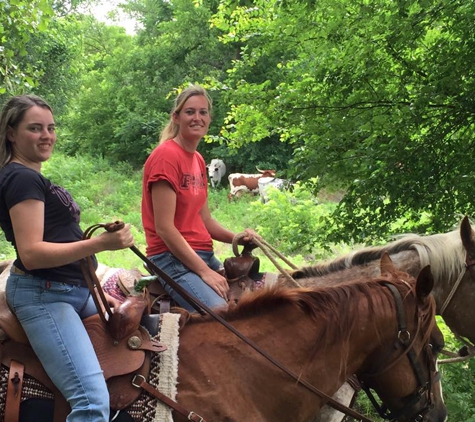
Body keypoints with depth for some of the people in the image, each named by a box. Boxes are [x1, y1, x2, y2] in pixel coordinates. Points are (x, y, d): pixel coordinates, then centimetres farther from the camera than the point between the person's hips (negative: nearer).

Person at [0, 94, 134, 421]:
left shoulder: (31, 177, 17)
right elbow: (31, 254, -23)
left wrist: (94, 292, 20)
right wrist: (101, 243, -30)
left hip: (72, 291, 11)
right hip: (42, 295, -11)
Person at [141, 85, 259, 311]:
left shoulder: (198, 160, 15)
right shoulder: (166, 155, -11)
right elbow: (164, 228, -17)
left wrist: (237, 238, -3)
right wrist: (204, 271, -17)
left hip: (205, 255, 9)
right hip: (173, 258, -9)